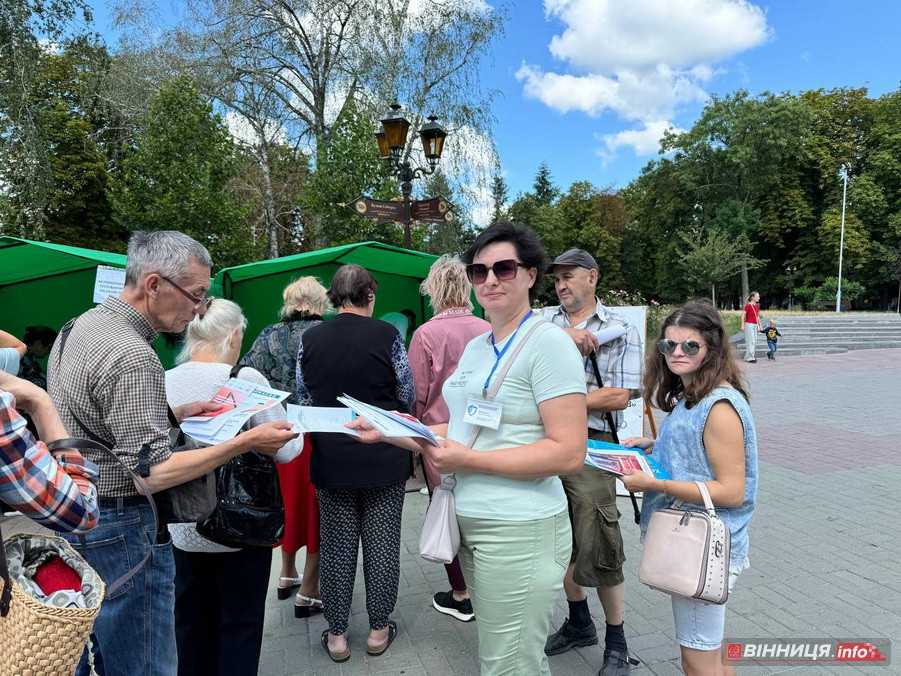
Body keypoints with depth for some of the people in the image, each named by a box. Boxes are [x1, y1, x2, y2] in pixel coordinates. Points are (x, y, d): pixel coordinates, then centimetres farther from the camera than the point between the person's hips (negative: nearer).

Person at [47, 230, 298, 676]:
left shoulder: (77, 328, 7)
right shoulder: (131, 355, -25)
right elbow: (150, 473, -25)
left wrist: (173, 414, 11)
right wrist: (246, 442, -24)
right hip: (117, 533, -10)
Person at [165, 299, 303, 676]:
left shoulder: (164, 381, -5)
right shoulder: (246, 379, -17)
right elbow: (286, 450, -14)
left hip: (184, 529, 4)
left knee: (192, 622, 21)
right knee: (240, 623, 13)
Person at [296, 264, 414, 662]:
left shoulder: (310, 338, -3)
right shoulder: (387, 335, -11)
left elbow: (302, 399, 5)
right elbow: (407, 396, -4)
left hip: (331, 459, 2)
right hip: (385, 458, -2)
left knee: (336, 544, 13)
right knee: (382, 542, 11)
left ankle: (336, 634, 24)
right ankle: (379, 629, 24)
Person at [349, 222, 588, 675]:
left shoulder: (548, 342, -14)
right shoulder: (476, 347, 11)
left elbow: (569, 453, -20)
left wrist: (468, 461, -20)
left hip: (519, 531, -7)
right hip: (472, 524, 8)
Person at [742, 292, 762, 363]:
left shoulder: (757, 306, 11)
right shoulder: (748, 305, -11)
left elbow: (758, 316, 18)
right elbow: (743, 316, -11)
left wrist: (760, 325, 15)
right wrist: (742, 325, -16)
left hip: (755, 325, 8)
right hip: (749, 325, -8)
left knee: (754, 341, 8)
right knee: (750, 341, -8)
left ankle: (752, 356, 16)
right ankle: (750, 358, -4)